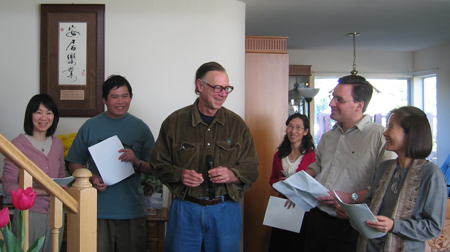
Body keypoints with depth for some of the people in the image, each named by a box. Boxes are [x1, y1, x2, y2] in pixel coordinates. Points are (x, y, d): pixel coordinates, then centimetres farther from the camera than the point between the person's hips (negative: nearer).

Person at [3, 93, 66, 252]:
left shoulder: (57, 144, 8)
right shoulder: (18, 144, -10)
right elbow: (8, 187, -11)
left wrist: (63, 188, -4)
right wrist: (44, 191, -20)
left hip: (56, 215, 5)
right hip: (29, 214, -5)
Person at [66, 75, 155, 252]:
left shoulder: (140, 127, 6)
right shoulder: (90, 126, 5)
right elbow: (75, 164, 7)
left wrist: (137, 162, -14)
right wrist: (91, 178, -12)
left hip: (132, 211, 1)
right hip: (98, 210, 0)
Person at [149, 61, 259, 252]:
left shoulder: (237, 124, 4)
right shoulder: (175, 122, 1)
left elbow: (252, 168, 5)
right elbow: (158, 163, 4)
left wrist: (232, 174, -16)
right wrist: (179, 174, -15)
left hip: (225, 210, 1)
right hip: (185, 209, -1)